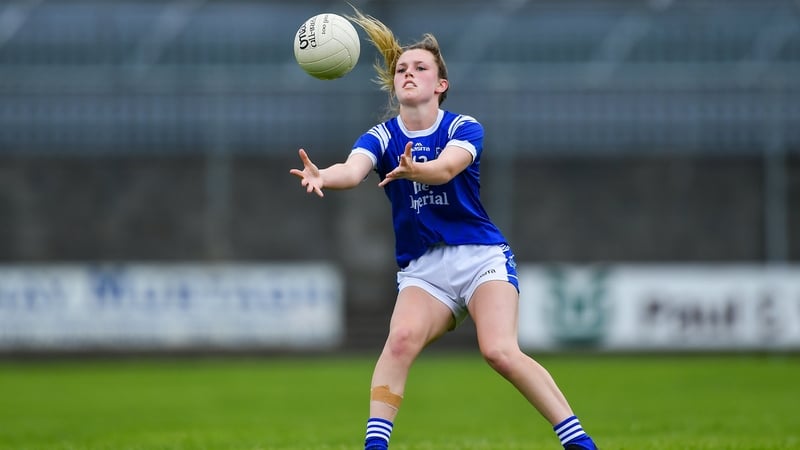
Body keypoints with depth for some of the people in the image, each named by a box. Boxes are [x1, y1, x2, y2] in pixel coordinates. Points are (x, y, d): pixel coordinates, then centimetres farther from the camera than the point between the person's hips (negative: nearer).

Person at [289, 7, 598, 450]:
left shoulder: (465, 129, -4)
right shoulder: (381, 137, 1)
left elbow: (447, 166, -27)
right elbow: (353, 170, -21)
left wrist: (417, 171, -50)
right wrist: (322, 177, -45)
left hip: (481, 257, -2)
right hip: (421, 270, 2)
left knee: (500, 351, -22)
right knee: (402, 338, -27)